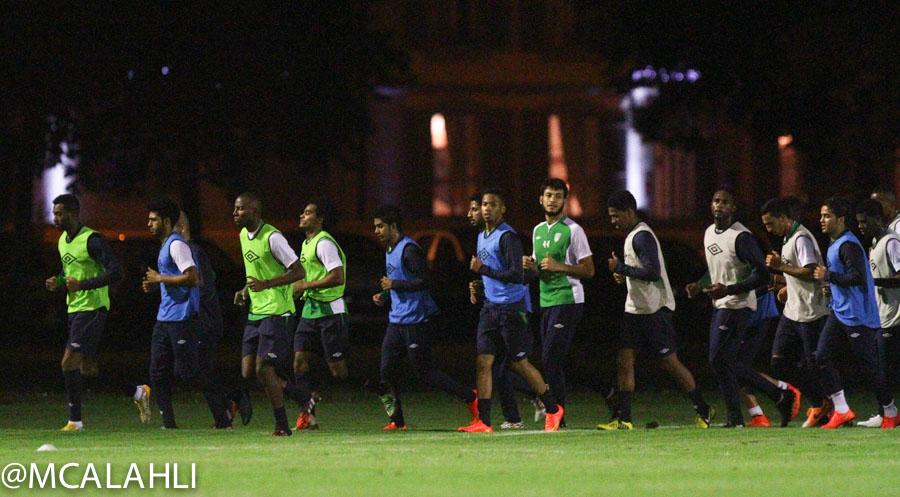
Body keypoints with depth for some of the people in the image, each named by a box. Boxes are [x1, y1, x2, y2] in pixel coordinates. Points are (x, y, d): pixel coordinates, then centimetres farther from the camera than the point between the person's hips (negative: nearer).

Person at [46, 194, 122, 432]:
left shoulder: (92, 240, -15)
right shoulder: (63, 240, 13)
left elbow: (115, 272, -21)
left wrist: (83, 285, -27)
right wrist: (58, 283, 5)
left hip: (92, 309, -9)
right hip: (74, 309, 9)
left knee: (69, 363, -15)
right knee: (87, 369, 12)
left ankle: (75, 419, -9)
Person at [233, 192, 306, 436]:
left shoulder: (272, 237, -15)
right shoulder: (244, 236, 13)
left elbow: (298, 271, -16)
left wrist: (266, 284, -25)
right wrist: (246, 291, 10)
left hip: (276, 312, -9)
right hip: (255, 313, 9)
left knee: (263, 369, -13)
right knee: (248, 372, 3)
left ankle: (282, 425, -1)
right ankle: (305, 399, 20)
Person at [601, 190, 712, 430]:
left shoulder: (642, 236, -17)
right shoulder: (632, 235, 15)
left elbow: (652, 272, -26)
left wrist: (621, 268, -17)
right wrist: (624, 274, 8)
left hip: (655, 309, -10)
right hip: (635, 308, 10)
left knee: (670, 362, -3)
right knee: (624, 360, 2)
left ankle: (703, 411, 9)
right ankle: (623, 419, 2)